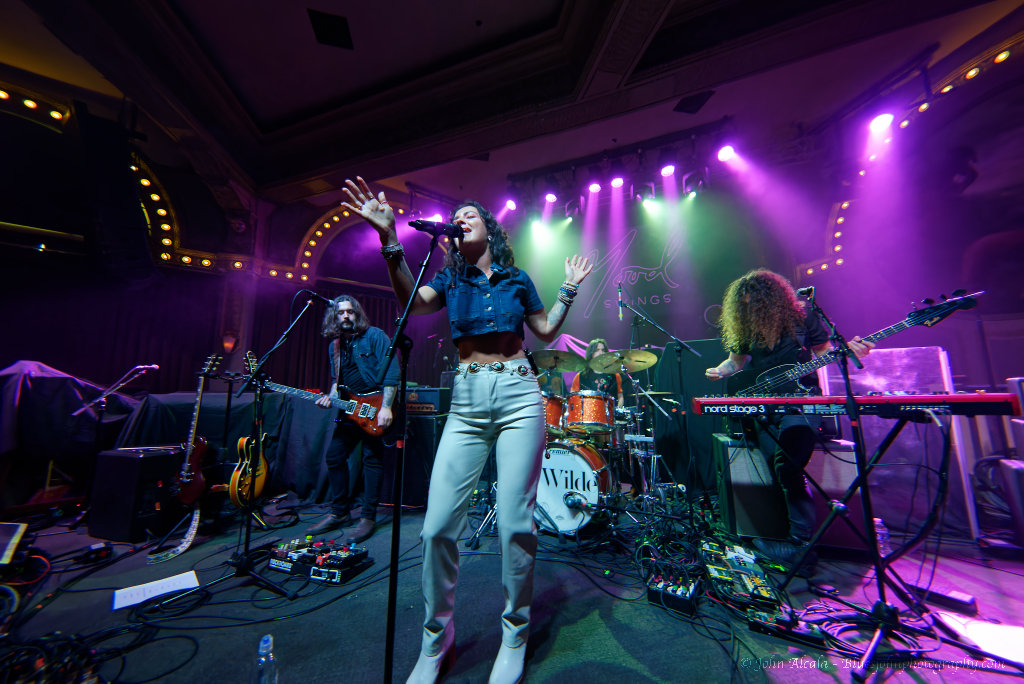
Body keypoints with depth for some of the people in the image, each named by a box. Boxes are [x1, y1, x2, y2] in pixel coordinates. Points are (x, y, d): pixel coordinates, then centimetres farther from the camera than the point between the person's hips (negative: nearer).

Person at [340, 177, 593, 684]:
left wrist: (569, 289, 16)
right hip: (467, 401, 1)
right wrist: (388, 237, -16)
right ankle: (435, 641, 26)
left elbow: (546, 330, 19)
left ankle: (514, 637, 27)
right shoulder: (450, 278, 13)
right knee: (437, 527, -3)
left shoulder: (517, 279, 14)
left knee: (515, 524, -2)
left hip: (519, 395, 0)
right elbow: (412, 301, -8)